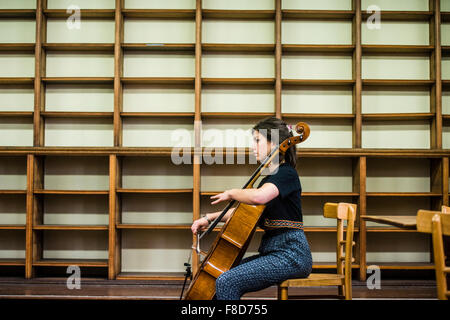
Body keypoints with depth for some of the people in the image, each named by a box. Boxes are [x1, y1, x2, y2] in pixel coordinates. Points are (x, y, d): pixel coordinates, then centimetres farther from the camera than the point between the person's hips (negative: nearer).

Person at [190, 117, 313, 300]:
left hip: (291, 255, -10)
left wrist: (231, 193, -14)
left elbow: (258, 196, -33)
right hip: (272, 251, 10)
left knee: (226, 282, -21)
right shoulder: (270, 177, 18)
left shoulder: (287, 174, -12)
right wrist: (209, 218, 15)